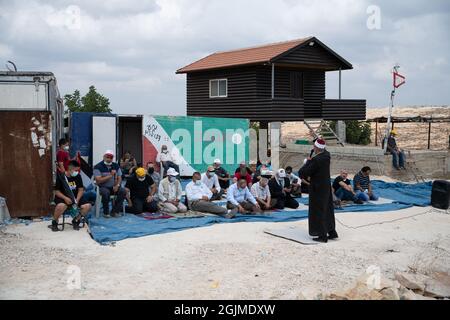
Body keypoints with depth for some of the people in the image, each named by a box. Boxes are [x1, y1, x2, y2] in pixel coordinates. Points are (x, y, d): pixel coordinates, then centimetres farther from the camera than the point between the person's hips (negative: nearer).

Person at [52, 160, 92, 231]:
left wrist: (77, 199, -14)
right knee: (61, 206, -39)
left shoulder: (78, 176, 1)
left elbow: (81, 189, 4)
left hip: (75, 197, 4)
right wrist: (65, 198, -24)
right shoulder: (61, 177, -11)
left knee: (87, 206, -18)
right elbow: (56, 191, -9)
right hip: (62, 197, -4)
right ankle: (54, 222, -9)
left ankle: (75, 220, 7)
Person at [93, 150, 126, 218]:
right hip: (103, 187, -4)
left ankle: (114, 211, -12)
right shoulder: (98, 166, -8)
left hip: (114, 187, 4)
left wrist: (117, 185, -13)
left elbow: (119, 178, 8)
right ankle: (106, 212, -16)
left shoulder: (116, 166, 7)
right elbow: (98, 181, -16)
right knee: (106, 192, -37)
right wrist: (110, 175, -19)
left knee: (123, 191, -23)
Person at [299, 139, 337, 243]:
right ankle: (332, 231, 26)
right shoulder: (326, 155, -2)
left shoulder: (315, 160, -25)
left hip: (317, 189, -8)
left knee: (318, 212, 1)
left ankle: (322, 235, 6)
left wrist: (307, 162, -6)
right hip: (326, 187, 8)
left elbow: (303, 173, -19)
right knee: (328, 209, 18)